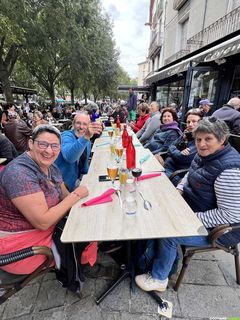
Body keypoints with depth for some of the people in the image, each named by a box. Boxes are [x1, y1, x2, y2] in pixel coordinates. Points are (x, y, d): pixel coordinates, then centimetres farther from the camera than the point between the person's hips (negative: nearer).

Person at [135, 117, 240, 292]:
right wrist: (179, 189, -2)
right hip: (192, 208, 9)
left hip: (218, 229, -8)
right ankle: (150, 257, 25)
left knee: (168, 235, -18)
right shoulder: (204, 154, -1)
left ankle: (159, 279, 13)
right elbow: (190, 176, 16)